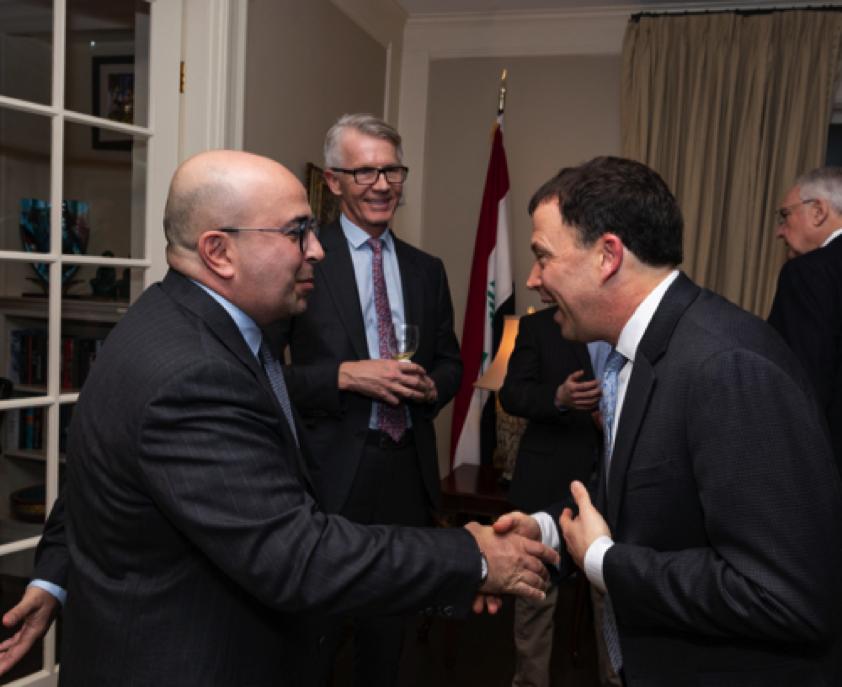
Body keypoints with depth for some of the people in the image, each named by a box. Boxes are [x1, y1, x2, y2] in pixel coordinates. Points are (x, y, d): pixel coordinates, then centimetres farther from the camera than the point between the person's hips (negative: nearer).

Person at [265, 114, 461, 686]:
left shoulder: (427, 270, 10)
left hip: (407, 470, 5)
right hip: (331, 470, -5)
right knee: (316, 630, 7)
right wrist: (345, 376, -20)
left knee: (389, 629, 20)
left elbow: (451, 362, 16)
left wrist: (432, 386, -5)